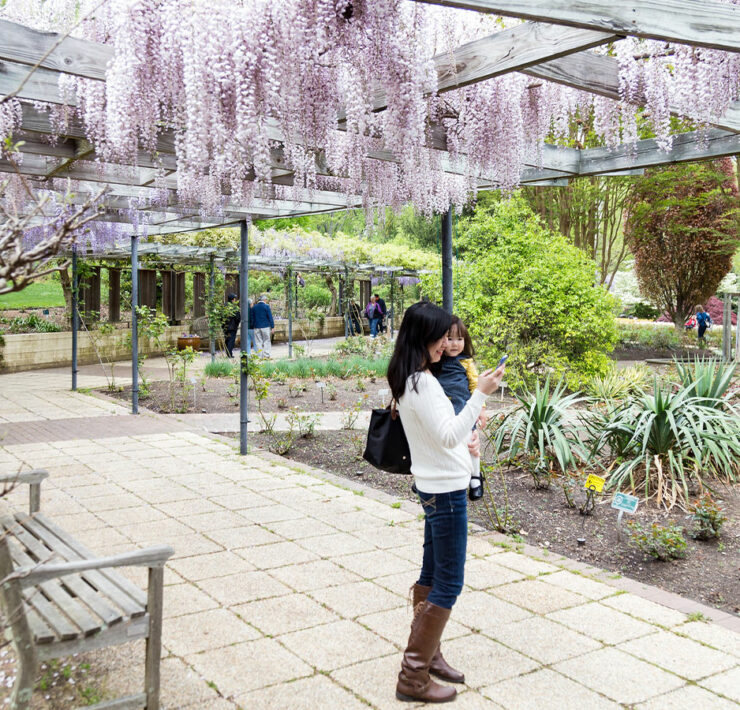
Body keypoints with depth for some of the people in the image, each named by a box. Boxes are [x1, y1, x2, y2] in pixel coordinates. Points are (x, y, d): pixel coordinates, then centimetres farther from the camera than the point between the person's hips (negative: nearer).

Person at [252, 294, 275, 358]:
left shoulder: (254, 307, 6)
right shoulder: (266, 306, -6)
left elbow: (252, 317, 10)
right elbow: (270, 317, -7)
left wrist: (253, 326, 17)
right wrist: (272, 327, -4)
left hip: (257, 327, 3)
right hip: (266, 327, -3)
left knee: (258, 342, 6)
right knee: (266, 342, 3)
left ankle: (260, 356, 6)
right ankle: (266, 356, -1)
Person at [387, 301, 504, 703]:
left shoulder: (409, 378, 9)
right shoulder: (421, 383, -21)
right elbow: (449, 434, -26)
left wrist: (462, 443, 9)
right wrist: (481, 394, -30)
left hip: (436, 487, 10)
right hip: (445, 490, -10)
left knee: (432, 575, 18)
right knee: (448, 584, -1)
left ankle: (427, 654, 32)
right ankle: (413, 676, 7)